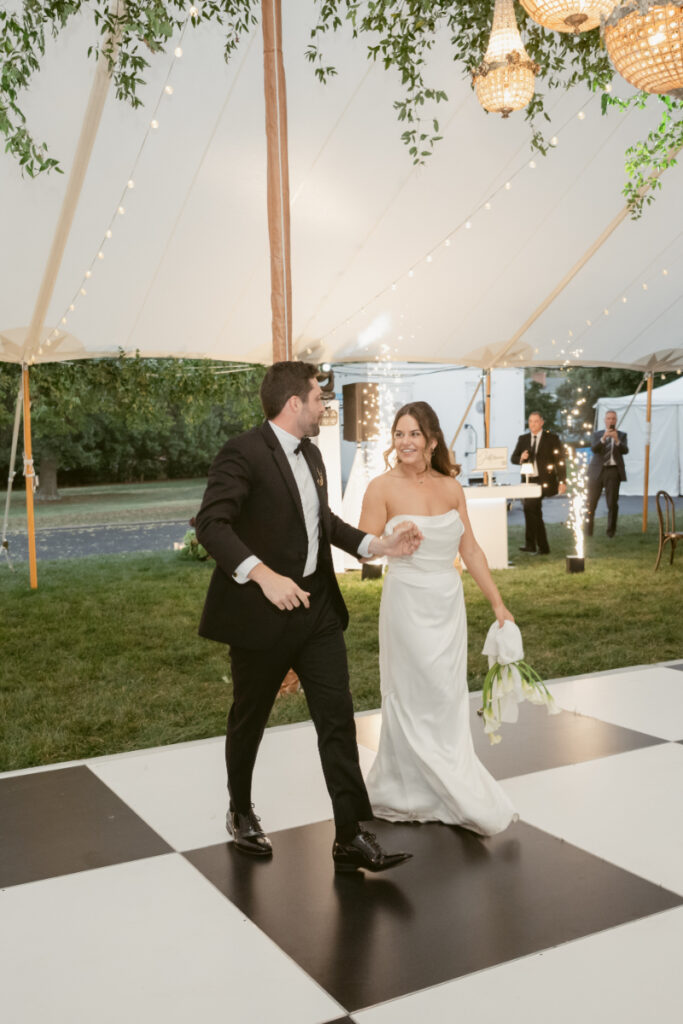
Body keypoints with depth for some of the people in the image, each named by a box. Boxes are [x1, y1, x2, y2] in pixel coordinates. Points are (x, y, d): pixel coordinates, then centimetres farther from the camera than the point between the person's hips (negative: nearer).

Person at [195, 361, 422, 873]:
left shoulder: (311, 454, 12)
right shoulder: (243, 453, -15)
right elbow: (211, 523, -25)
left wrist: (377, 545, 13)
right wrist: (263, 574, -37)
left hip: (317, 608, 7)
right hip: (261, 613, -6)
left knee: (338, 720, 2)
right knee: (249, 721, 13)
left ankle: (351, 837, 8)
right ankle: (241, 813, 36)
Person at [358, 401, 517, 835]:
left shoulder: (451, 487, 5)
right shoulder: (383, 487, -7)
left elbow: (470, 549, 8)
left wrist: (498, 603, 7)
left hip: (449, 604, 5)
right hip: (408, 602, -5)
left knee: (448, 699, 11)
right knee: (422, 699, -2)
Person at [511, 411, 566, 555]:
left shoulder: (552, 438, 1)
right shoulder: (523, 439, 13)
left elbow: (559, 460, -1)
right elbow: (513, 458, 11)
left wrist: (562, 481, -8)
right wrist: (521, 458, -13)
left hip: (544, 481, -5)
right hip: (529, 481, 5)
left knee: (530, 505, -22)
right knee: (534, 512, 7)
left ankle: (531, 544, -15)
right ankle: (542, 547, 15)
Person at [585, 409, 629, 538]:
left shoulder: (621, 435, 9)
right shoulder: (597, 435, 10)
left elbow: (625, 450, -7)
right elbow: (593, 449, -8)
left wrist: (617, 440, -24)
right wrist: (604, 438, -23)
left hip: (613, 471, 0)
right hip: (597, 470, 1)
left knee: (612, 503, -1)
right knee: (591, 502, 2)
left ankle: (611, 531, 9)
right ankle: (588, 530, 13)